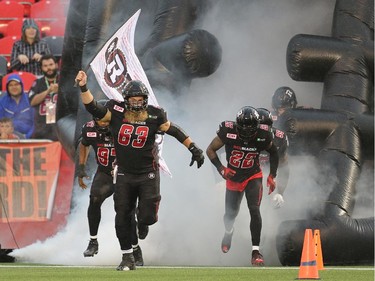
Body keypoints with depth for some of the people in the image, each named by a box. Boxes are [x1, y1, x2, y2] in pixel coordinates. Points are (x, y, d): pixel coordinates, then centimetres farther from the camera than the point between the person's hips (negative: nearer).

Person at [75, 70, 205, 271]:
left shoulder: (153, 116, -10)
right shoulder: (116, 112, -9)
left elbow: (174, 131, -2)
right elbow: (93, 109, -13)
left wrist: (193, 148, -5)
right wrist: (83, 88, -26)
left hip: (148, 174, -1)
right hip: (125, 174, 2)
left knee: (148, 216, -9)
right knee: (122, 218, 3)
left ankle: (142, 221, 31)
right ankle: (127, 258, 18)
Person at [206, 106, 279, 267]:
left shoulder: (262, 137, -20)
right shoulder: (228, 132, -24)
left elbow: (274, 153, 2)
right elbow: (210, 150, -9)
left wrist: (272, 176, -4)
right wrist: (221, 169, -21)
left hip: (253, 176, -1)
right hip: (233, 177, 1)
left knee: (254, 210, -19)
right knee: (231, 213, 15)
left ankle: (255, 250, -15)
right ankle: (228, 232, 52)